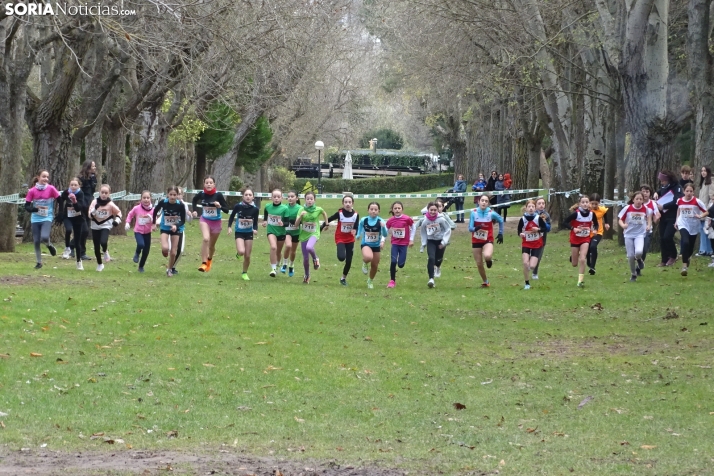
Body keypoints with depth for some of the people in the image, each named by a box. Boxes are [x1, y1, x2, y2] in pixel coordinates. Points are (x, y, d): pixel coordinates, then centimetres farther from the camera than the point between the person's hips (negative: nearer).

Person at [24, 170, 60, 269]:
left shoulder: (51, 189, -7)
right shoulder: (32, 191, -4)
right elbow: (26, 207, -3)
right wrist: (36, 209, -21)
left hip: (47, 218, -2)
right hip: (35, 219, 2)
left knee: (44, 237, -25)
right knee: (36, 241, 1)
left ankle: (49, 245, 10)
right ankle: (39, 262, 16)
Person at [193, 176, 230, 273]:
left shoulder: (218, 195, -20)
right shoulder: (201, 194, -12)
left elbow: (226, 210, -16)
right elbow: (194, 200, 12)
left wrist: (220, 206, -34)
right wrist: (195, 210, -1)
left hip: (216, 222, 0)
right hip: (205, 220, 0)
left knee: (211, 245, 15)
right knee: (206, 239, -27)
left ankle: (210, 259, 46)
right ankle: (203, 263, -23)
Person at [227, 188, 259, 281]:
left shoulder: (255, 209, -10)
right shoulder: (238, 206, -13)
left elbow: (255, 222, -1)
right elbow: (232, 216, 2)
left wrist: (255, 229, -20)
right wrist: (229, 227, -8)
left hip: (249, 233, 1)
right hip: (239, 232, -1)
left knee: (247, 256, 4)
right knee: (241, 252, -22)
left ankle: (244, 273, 25)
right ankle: (238, 253, 16)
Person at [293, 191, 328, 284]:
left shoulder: (318, 209, -5)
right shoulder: (302, 210, -6)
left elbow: (324, 214, 19)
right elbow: (296, 224, -10)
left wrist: (327, 223, 19)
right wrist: (301, 216, -24)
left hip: (314, 234, -2)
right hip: (304, 235, 2)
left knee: (309, 247, -36)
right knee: (305, 258, 6)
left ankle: (315, 258, -4)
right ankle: (306, 275, 29)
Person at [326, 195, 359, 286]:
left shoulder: (356, 215, -8)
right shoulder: (339, 213, -15)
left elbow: (356, 227, -2)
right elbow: (328, 220, -4)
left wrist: (355, 232, -26)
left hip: (350, 240, 3)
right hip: (340, 238, -3)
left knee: (349, 261, 6)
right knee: (341, 257, -27)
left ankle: (343, 278, 27)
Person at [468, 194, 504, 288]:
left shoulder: (491, 213, -11)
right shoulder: (474, 213, -9)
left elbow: (501, 220, 9)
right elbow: (470, 228, -8)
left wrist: (500, 233, 9)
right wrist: (475, 228, -31)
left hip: (488, 241, -2)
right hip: (476, 241, 2)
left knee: (487, 256, -33)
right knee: (479, 264, 6)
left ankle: (488, 260, 6)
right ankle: (485, 282, 30)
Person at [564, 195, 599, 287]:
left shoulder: (592, 213, -11)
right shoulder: (576, 213, -19)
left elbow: (596, 224, 4)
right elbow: (566, 222, -15)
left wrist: (595, 229, -17)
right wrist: (573, 229, -30)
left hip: (585, 239, 1)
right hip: (575, 239, -1)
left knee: (582, 260, -18)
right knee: (574, 264, 8)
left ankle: (580, 280, -7)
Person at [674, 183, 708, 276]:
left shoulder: (697, 201, -12)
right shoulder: (679, 201, -4)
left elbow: (706, 212, -6)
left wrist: (700, 216, -25)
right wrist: (677, 221, 16)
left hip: (694, 227, 0)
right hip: (683, 225, 0)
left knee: (690, 248, 11)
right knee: (685, 242, -26)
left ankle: (686, 258, 46)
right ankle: (684, 265, -22)